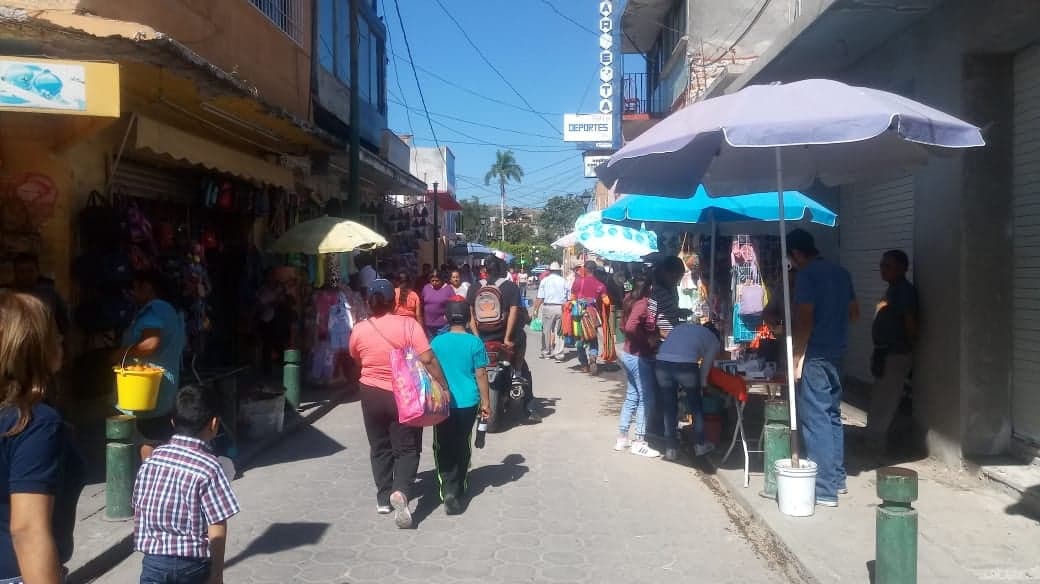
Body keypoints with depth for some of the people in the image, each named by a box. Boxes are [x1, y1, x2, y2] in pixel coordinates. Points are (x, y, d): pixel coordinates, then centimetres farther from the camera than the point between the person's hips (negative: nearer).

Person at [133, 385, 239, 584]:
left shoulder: (152, 459, -1)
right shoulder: (209, 468, -17)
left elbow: (139, 509, 8)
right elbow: (217, 530, -17)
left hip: (154, 560, 3)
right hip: (193, 563, -3)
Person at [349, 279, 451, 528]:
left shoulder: (359, 330, -6)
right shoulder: (408, 325, -15)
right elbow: (428, 360, -20)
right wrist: (444, 387, -14)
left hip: (372, 393, 2)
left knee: (379, 447, 18)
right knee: (407, 449, 6)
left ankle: (383, 498, 24)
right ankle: (400, 491, -16)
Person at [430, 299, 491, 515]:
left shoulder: (437, 342, -4)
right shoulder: (475, 342, -6)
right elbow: (481, 375, -4)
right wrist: (486, 402, 6)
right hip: (468, 402, 1)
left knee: (444, 448, 4)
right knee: (462, 446, 15)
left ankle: (448, 490, -13)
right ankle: (458, 488, 27)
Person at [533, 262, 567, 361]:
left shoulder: (545, 280, 1)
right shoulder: (563, 281, 5)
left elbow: (540, 298, -3)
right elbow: (566, 298, 1)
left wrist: (536, 309, 2)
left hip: (548, 307, -1)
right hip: (560, 307, 1)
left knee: (547, 330, 10)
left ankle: (546, 352, 18)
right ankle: (559, 353, 1)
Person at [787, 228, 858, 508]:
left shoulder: (807, 275, -13)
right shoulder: (841, 272, 11)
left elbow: (804, 320, -18)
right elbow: (854, 312, 19)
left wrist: (796, 359, -14)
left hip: (815, 357, -9)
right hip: (837, 353, 9)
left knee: (815, 420, -5)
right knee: (832, 415, 17)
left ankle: (824, 489, -3)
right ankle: (837, 478, 26)